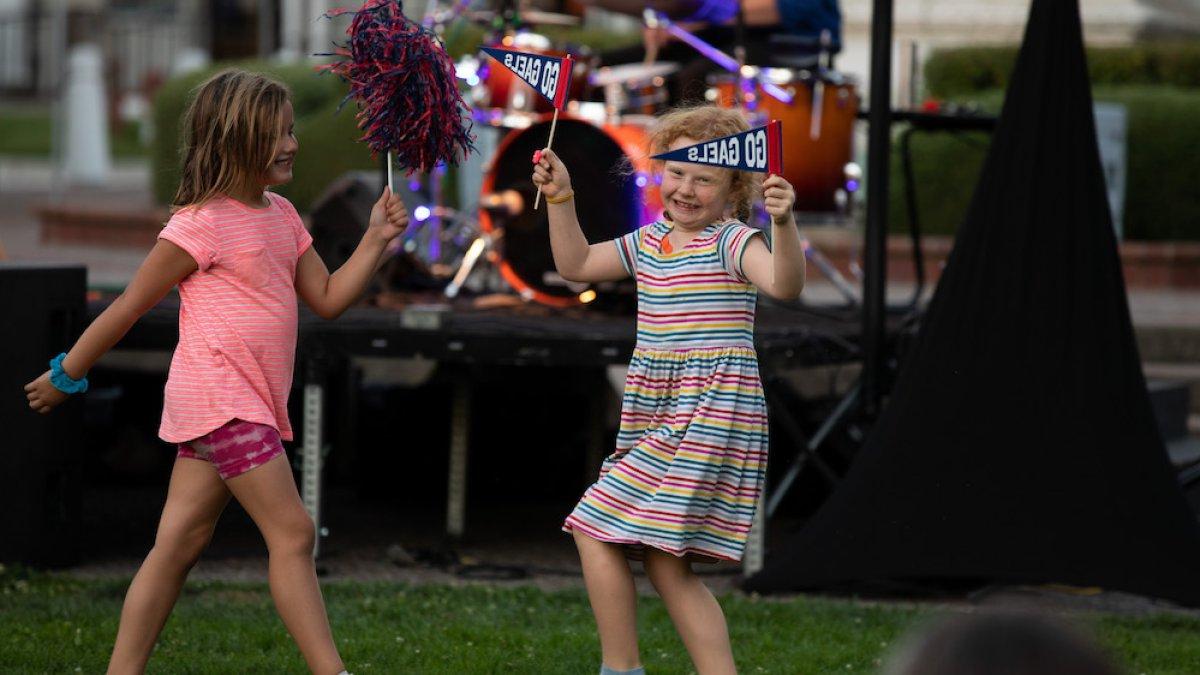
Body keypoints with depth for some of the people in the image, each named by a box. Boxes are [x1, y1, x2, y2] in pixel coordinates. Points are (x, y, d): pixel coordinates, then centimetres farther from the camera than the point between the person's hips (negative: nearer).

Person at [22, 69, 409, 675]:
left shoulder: (281, 217, 14)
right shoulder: (201, 223, -12)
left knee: (178, 545, 9)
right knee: (292, 533, -11)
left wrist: (375, 240, 2)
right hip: (219, 399, -9)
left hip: (251, 405, 9)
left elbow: (328, 299, 14)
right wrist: (66, 375, 0)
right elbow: (130, 306, -6)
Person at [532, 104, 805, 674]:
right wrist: (561, 199, 18)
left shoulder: (731, 243, -9)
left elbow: (785, 285, -27)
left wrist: (784, 224, -43)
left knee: (595, 530, -9)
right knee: (666, 565, 8)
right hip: (657, 417, 9)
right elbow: (576, 265, 28)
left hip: (709, 412, -9)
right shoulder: (650, 242, 15)